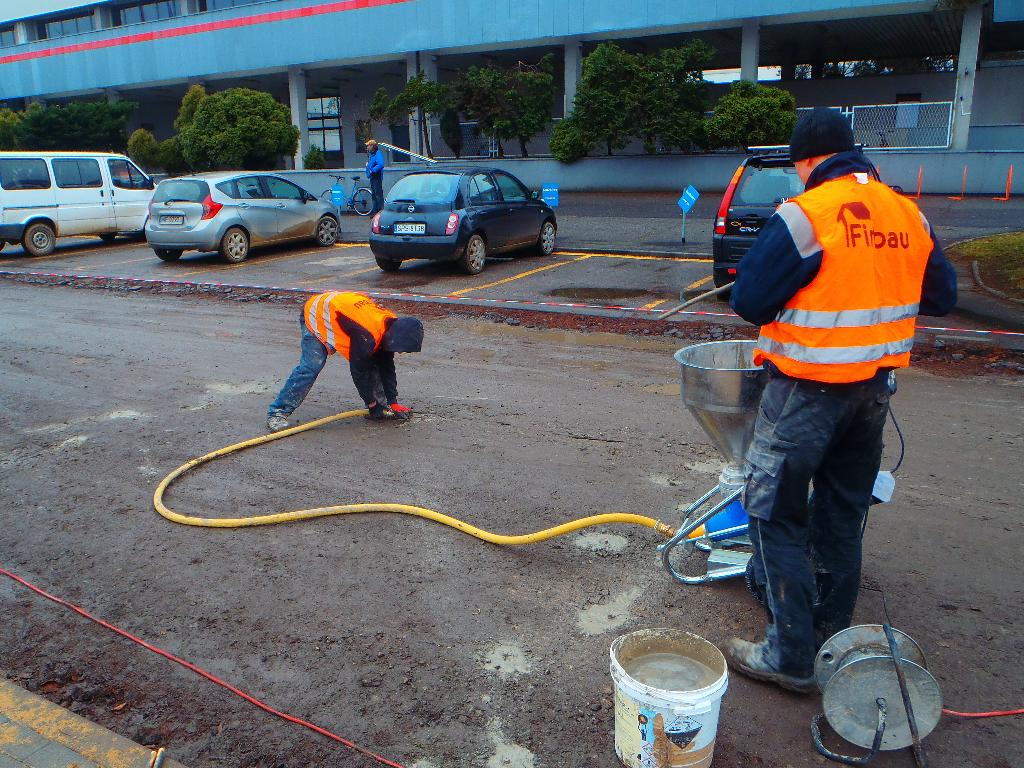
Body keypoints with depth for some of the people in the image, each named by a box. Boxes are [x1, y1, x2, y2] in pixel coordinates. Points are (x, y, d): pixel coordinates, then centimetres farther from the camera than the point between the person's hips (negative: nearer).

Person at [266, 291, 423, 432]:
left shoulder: (391, 327, -13)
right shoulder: (367, 334, -39)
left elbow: (387, 366, 0)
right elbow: (358, 370, -28)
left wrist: (393, 402, 1)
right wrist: (372, 404, -16)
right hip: (315, 316, -8)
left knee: (372, 362, -1)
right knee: (310, 367, -21)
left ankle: (381, 407, 11)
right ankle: (278, 413, -15)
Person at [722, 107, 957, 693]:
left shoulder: (804, 216, -17)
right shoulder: (909, 215, 3)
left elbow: (748, 301, -17)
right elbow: (941, 298, 11)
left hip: (807, 393, -7)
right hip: (875, 388, 7)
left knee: (777, 516, 4)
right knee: (843, 515, 19)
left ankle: (792, 656, 10)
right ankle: (833, 638, 34)